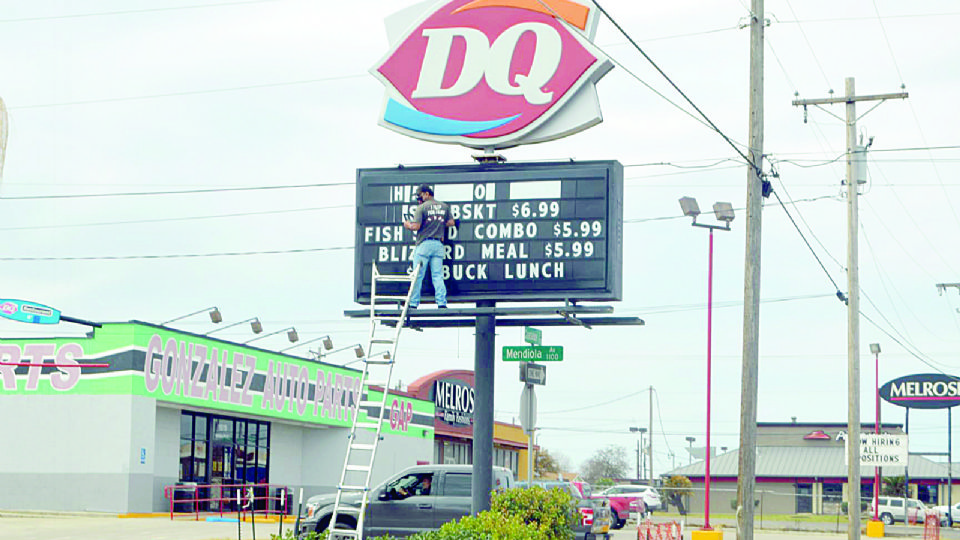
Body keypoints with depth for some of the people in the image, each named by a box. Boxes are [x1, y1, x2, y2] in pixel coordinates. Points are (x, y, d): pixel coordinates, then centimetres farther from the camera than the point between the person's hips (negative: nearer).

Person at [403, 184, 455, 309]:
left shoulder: (422, 207, -5)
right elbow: (451, 222, 11)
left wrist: (407, 225, 8)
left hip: (424, 244, -4)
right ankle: (442, 302, -6)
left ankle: (413, 303, -1)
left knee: (418, 275, -1)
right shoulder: (444, 207, 11)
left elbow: (416, 226, -11)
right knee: (438, 276, 3)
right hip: (438, 244, 4)